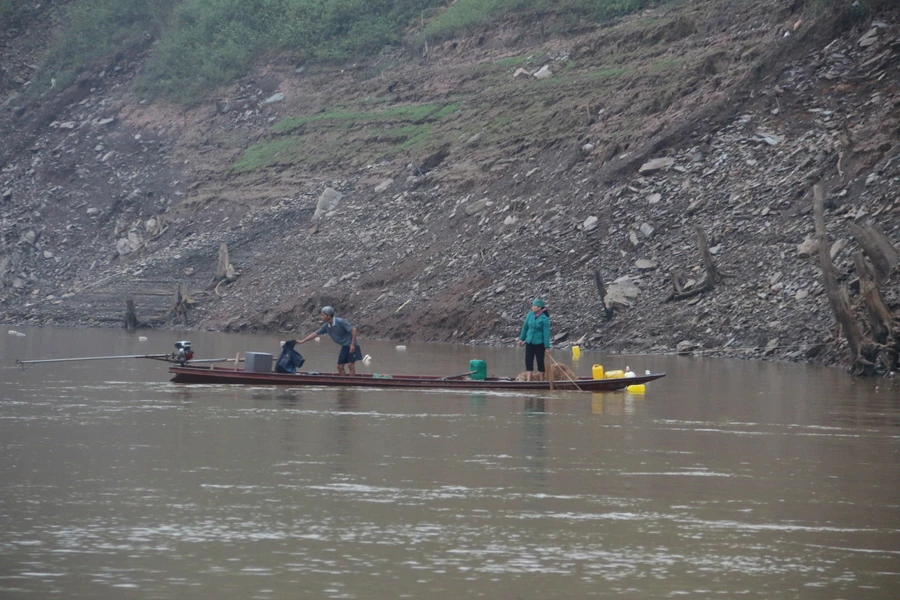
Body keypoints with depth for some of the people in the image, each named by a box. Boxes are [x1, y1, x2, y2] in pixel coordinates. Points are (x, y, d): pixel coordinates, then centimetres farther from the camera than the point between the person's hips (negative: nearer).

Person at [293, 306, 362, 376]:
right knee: (340, 367, 4)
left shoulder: (340, 322, -20)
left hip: (351, 346, -8)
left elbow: (353, 329, -19)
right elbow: (315, 333, 8)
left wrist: (352, 344, -23)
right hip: (344, 346, 8)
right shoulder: (326, 326, 1)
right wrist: (302, 341, 9)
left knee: (350, 365, -12)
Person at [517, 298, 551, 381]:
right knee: (528, 361, 0)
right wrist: (521, 338, 18)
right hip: (529, 342, 5)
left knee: (540, 361, 5)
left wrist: (547, 347, -14)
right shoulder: (530, 314, -1)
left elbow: (546, 333, -13)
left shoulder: (544, 318, -14)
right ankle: (528, 380, 0)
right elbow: (525, 327, 12)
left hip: (539, 343, -5)